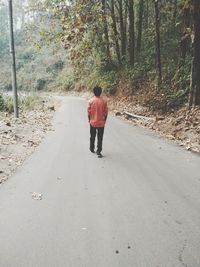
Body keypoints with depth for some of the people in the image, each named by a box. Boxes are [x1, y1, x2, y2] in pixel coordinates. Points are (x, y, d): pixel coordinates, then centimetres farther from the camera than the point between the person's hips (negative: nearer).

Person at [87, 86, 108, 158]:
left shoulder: (91, 101, -8)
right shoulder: (104, 101, -7)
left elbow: (88, 112, -4)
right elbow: (106, 112, -3)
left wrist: (89, 120, 10)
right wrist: (104, 121, 10)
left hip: (93, 122, 1)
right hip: (101, 122, -1)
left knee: (92, 137, 18)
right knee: (100, 138, 3)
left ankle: (92, 149, 34)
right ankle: (99, 152, 1)